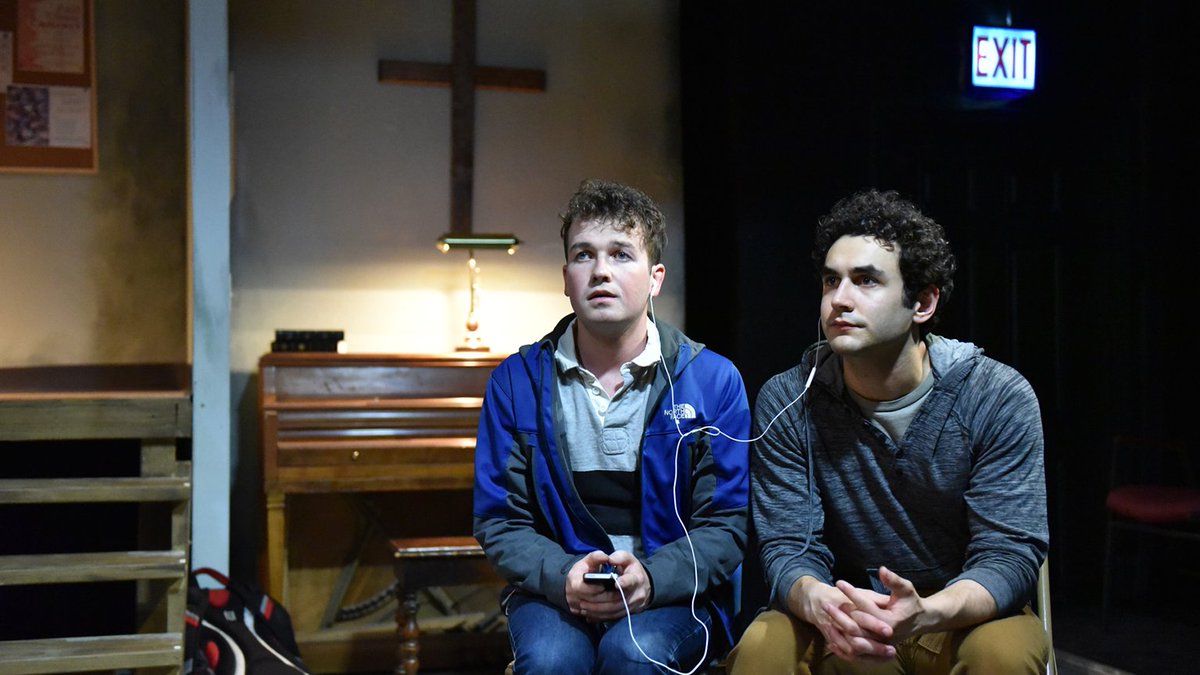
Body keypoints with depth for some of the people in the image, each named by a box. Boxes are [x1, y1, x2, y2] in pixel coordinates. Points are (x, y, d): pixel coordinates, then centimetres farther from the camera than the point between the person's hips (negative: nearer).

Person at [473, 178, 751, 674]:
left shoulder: (714, 380, -1)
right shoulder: (517, 381, 2)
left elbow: (726, 526, -1)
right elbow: (499, 522, 3)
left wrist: (652, 577, -21)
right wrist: (562, 576, -18)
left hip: (672, 593, 0)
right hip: (555, 589, 1)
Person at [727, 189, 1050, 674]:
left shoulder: (999, 398, -11)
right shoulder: (786, 402, -7)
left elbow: (1009, 553, -15)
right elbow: (787, 546, -9)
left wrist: (924, 614, -36)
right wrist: (817, 602, -35)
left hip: (965, 617, 0)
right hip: (843, 627, 1)